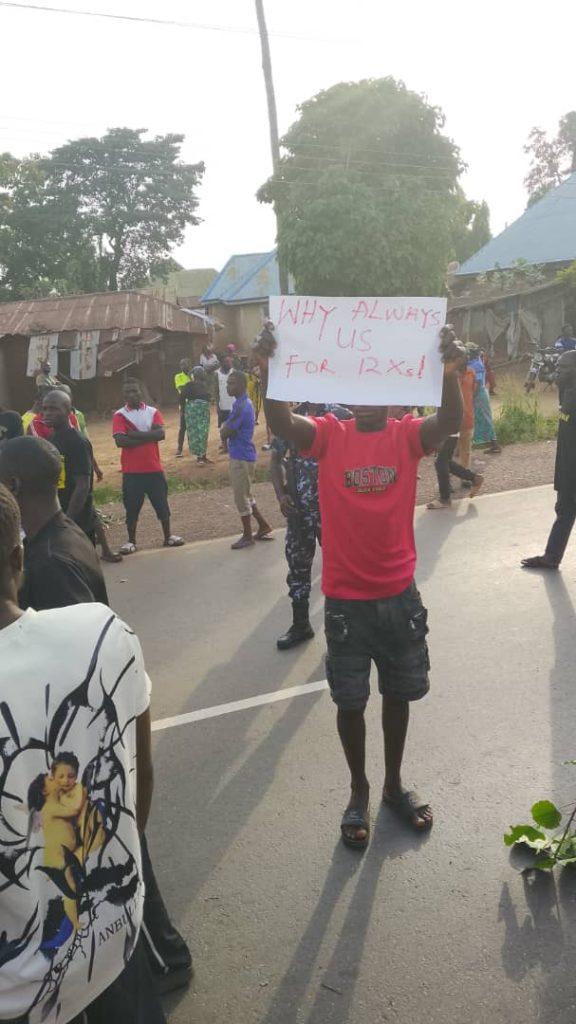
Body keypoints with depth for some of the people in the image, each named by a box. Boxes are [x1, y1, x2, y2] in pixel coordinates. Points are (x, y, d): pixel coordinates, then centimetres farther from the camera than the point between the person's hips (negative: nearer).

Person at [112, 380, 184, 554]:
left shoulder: (153, 412, 2)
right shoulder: (119, 415, -5)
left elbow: (161, 434, -13)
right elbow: (120, 441, -18)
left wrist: (136, 434, -17)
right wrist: (148, 437, -14)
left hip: (154, 468, 2)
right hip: (131, 470, -2)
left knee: (162, 503, 11)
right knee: (132, 506, 6)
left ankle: (168, 536, 26)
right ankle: (131, 541, 19)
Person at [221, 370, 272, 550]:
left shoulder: (242, 406, -21)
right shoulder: (240, 403, 11)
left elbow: (225, 433, -19)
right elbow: (228, 428, 15)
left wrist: (225, 432, 2)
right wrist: (227, 432, -5)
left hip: (242, 457, -10)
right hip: (240, 455, 10)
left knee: (241, 497, 1)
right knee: (245, 495, 18)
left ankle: (247, 536, 13)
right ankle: (263, 526, 28)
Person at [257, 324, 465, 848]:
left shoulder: (409, 434, -2)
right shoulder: (329, 434, -4)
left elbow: (450, 423, -22)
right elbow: (281, 423, -21)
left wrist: (450, 371, -40)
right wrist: (269, 368, -37)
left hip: (400, 596, 2)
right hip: (345, 600, -1)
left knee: (399, 692, 17)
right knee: (350, 700, 12)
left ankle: (395, 784, 39)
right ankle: (359, 793, 34)